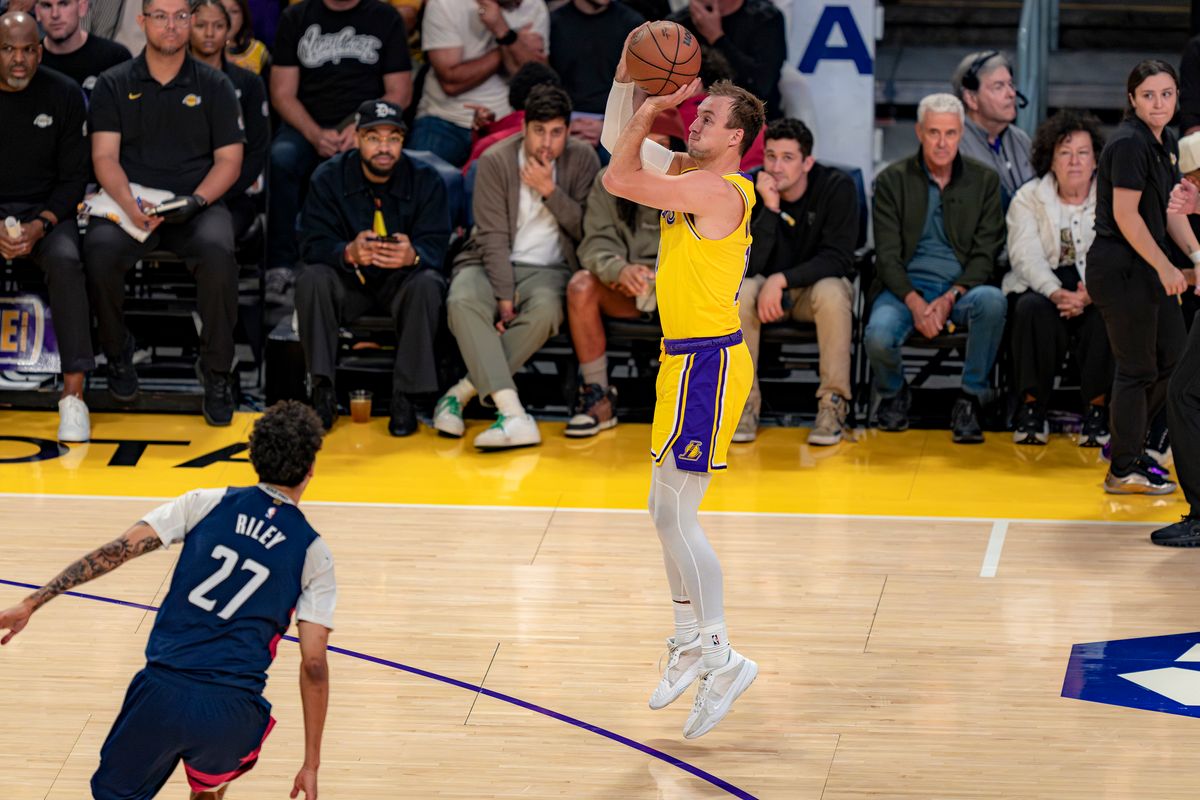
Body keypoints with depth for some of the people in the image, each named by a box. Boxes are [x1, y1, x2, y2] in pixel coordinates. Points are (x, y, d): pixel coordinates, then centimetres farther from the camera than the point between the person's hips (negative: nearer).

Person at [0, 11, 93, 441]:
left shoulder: (63, 94, -1)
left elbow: (74, 176, 1)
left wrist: (41, 225, -15)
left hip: (48, 211, 0)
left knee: (65, 261, -32)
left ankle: (74, 393, -31)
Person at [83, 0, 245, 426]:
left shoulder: (214, 86, 9)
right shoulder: (114, 84, 9)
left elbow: (229, 160, 5)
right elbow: (104, 156, 0)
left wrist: (196, 201, -14)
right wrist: (130, 203, -19)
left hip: (197, 205, 0)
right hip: (130, 202, 0)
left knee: (217, 252, -34)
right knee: (99, 248, -32)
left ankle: (217, 371, -19)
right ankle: (118, 351, -6)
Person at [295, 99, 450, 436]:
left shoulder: (426, 180, -8)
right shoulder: (329, 178, -8)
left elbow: (435, 246, -16)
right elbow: (314, 246, -17)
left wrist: (413, 256, -43)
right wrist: (349, 253, -41)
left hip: (401, 281, 0)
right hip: (348, 281, 0)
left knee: (427, 283, -32)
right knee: (311, 278, -29)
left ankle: (404, 397, -25)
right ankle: (323, 392, -24)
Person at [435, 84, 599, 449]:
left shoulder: (582, 160, 1)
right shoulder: (496, 161, -5)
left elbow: (587, 230, -3)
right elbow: (494, 237, -10)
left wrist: (550, 190, -15)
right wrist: (505, 298, -19)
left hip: (548, 269, 1)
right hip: (492, 266, -1)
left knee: (545, 309, -36)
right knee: (463, 301, -35)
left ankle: (462, 392, -24)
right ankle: (513, 415, -47)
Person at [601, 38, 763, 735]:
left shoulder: (720, 191, -19)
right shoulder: (687, 172, 8)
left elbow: (618, 179, -21)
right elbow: (619, 143, 19)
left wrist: (652, 107, -14)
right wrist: (629, 75, 7)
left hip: (707, 362, -10)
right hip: (687, 359, 10)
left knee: (679, 517, -8)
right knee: (666, 511, 17)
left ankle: (722, 659, -4)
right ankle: (690, 640, 29)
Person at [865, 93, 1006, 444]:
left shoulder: (984, 181, 5)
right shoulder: (892, 181, 3)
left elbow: (985, 254, 1)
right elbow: (888, 256, -2)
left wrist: (950, 298, -16)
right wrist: (914, 302, -19)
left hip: (962, 286, 1)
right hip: (906, 286, -1)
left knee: (992, 301, -35)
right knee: (878, 337, -32)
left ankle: (970, 399, -16)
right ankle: (894, 392, 6)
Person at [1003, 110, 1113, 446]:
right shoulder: (1028, 198, 5)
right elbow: (1026, 255, -10)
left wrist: (1090, 295, -29)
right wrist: (1056, 293, -29)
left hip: (1096, 290, 0)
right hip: (1040, 285, 0)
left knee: (1105, 312, -33)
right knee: (1033, 307, -33)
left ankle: (1097, 407, -22)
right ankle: (1032, 406, -22)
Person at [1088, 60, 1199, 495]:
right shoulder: (1128, 144, -17)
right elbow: (1125, 215, -20)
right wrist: (1164, 266, -18)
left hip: (1149, 265, 9)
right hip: (1119, 268, -9)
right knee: (1138, 369, -2)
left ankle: (1128, 447, 28)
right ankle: (1123, 471, 9)